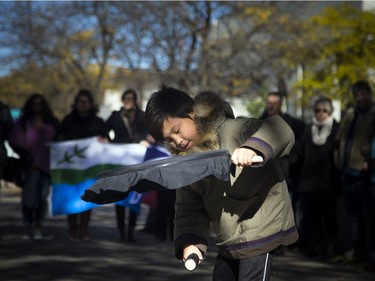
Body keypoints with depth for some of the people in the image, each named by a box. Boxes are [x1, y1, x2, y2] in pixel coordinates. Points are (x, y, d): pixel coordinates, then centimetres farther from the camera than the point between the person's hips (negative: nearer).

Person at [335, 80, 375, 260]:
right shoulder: (349, 114, 15)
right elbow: (339, 139, 22)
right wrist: (339, 160, 14)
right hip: (347, 171, 6)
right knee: (352, 213, 13)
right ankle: (353, 248, 21)